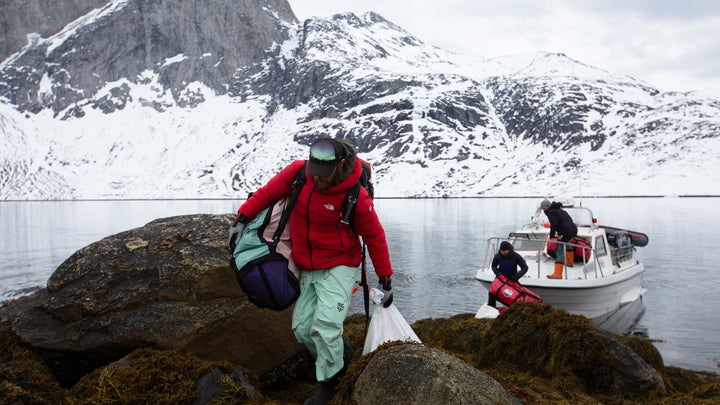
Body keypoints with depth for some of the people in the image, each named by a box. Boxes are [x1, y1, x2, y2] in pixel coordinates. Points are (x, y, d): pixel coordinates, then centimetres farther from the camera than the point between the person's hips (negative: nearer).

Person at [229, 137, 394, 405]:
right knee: (302, 327, 3)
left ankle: (328, 382, 5)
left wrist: (385, 280, -5)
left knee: (325, 327, -17)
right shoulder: (298, 172, -13)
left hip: (338, 267, -5)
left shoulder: (356, 197, -22)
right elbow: (269, 192, 4)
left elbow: (374, 237, -10)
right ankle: (341, 355, 28)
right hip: (307, 269, 5)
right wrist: (242, 218, 2)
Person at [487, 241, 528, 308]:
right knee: (492, 292, -7)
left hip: (512, 278, -1)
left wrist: (517, 276, -30)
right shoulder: (497, 256, -18)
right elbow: (493, 266, 0)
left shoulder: (516, 256, -22)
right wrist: (497, 273, -20)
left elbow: (525, 268, -18)